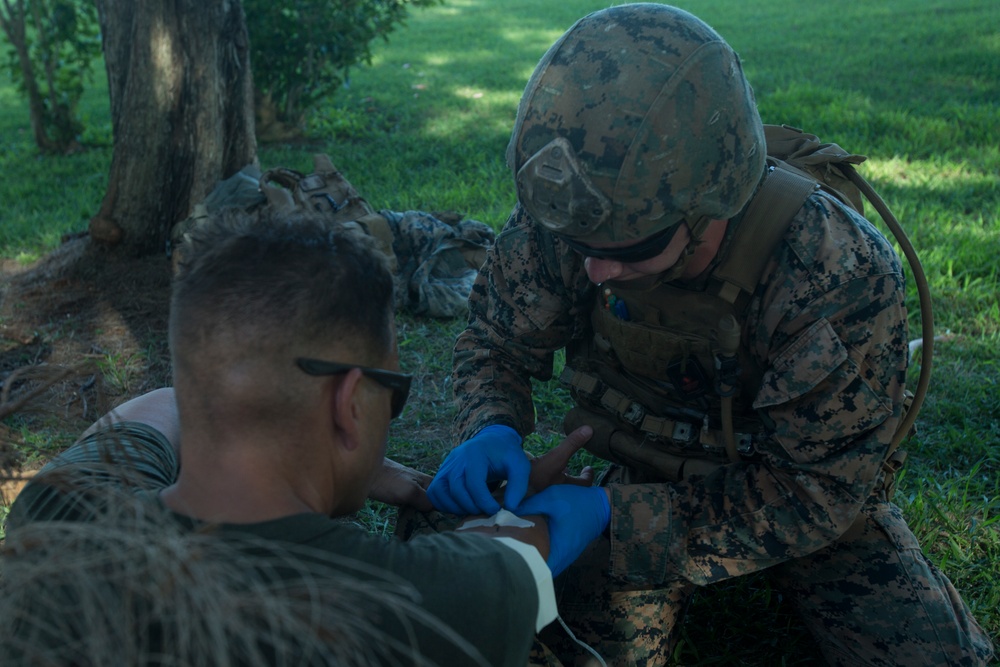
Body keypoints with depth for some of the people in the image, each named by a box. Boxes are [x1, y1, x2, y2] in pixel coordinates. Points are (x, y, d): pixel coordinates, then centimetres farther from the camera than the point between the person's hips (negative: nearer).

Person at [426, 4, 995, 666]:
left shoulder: (843, 276, -34)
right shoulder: (561, 222, -25)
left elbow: (815, 493, -28)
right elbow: (496, 335, -6)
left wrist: (617, 519, -36)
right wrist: (491, 430, -29)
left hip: (815, 502, -1)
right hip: (650, 480, 2)